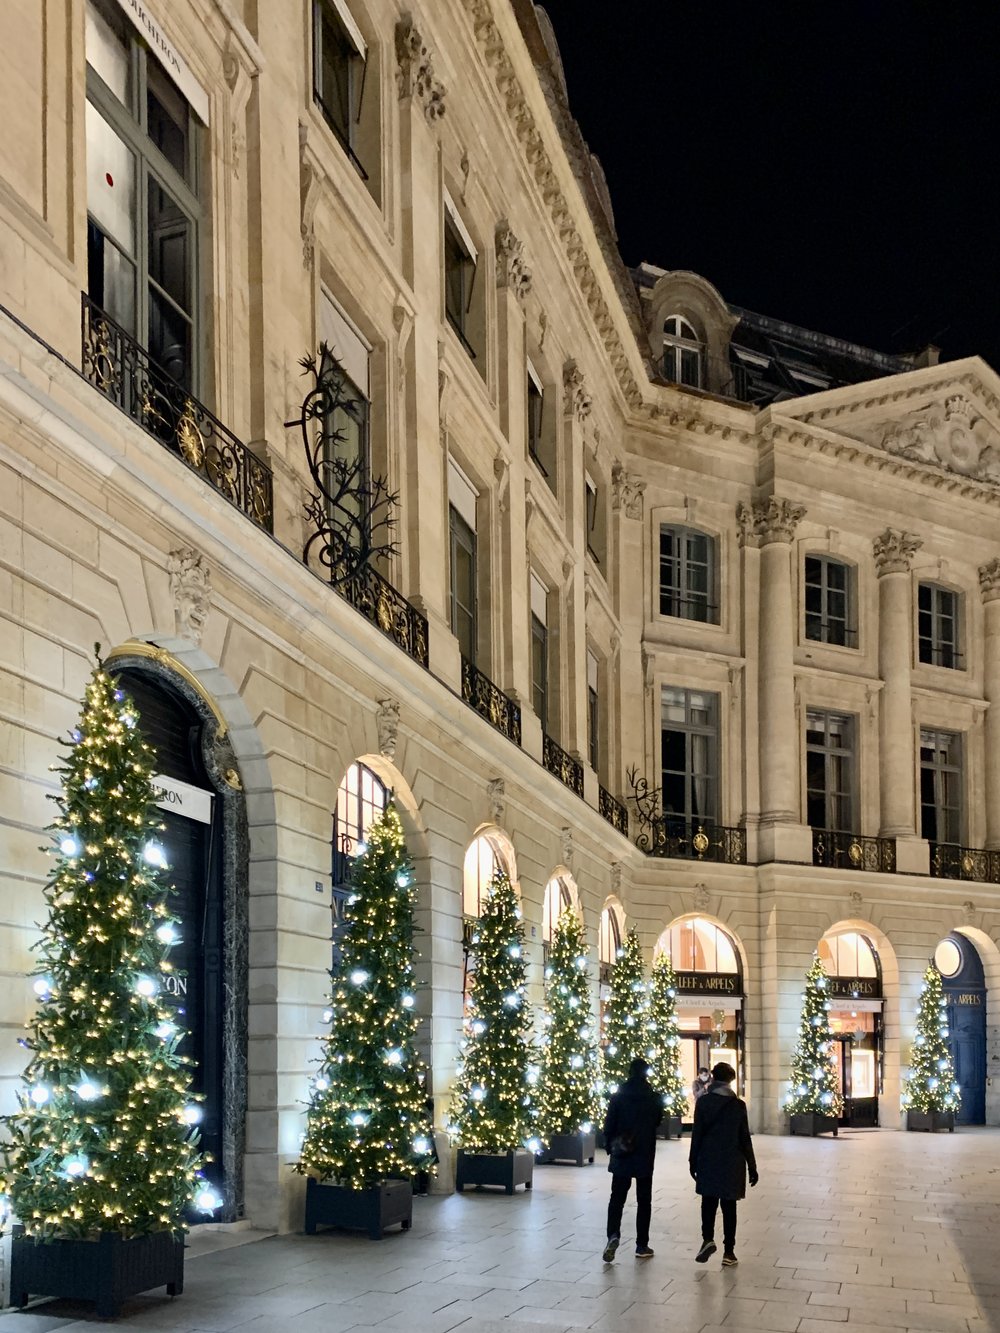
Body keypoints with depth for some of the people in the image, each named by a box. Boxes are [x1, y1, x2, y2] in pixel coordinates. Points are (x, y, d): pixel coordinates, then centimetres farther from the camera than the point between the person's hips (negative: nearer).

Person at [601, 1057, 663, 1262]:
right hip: (645, 1158, 0)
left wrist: (610, 1148, 6)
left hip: (622, 1157, 0)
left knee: (617, 1198, 5)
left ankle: (613, 1235, -17)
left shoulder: (618, 1097, -6)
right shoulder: (654, 1098, -6)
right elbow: (658, 1121, 9)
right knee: (643, 1200, 9)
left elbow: (609, 1125, -5)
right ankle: (641, 1246, 10)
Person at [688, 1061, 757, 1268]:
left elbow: (697, 1134, -4)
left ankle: (708, 1239, -9)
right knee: (729, 1205, 5)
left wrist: (693, 1160, 4)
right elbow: (745, 1138, -1)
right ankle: (728, 1251, 4)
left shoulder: (703, 1102, -5)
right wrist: (751, 1165, 6)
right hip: (732, 1163, 0)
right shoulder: (738, 1105, -3)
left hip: (708, 1161, 0)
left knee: (709, 1201, 11)